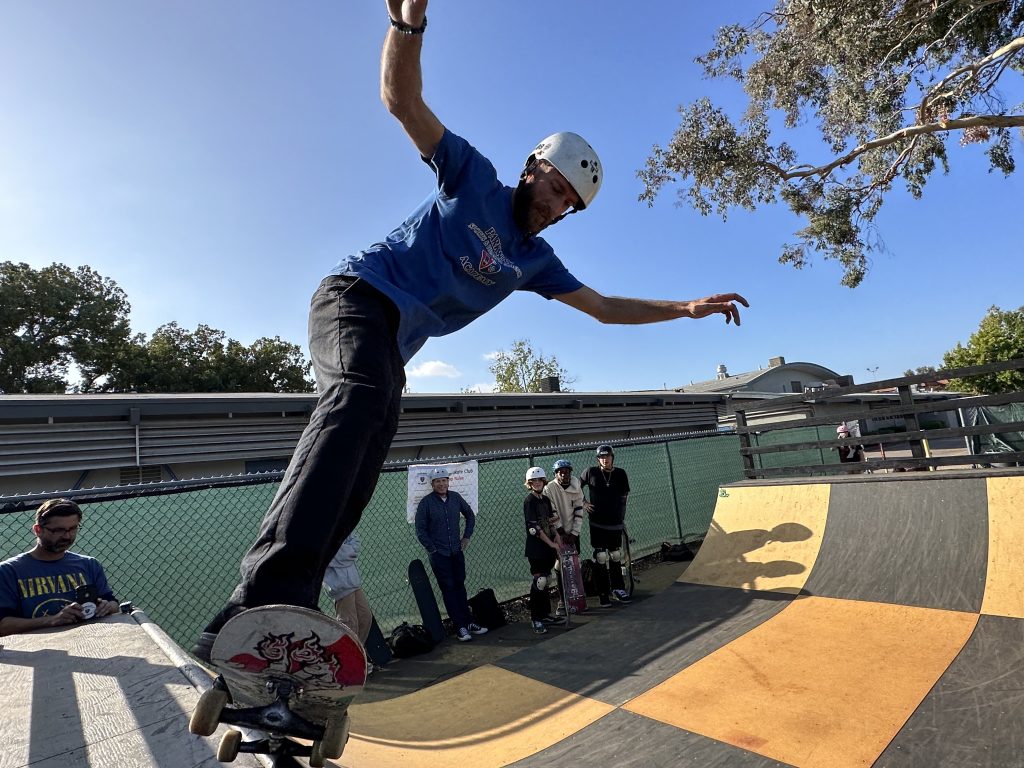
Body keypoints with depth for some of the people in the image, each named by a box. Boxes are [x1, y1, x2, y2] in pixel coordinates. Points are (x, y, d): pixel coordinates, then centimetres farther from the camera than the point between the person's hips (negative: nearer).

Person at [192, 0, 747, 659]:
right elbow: (402, 98, -6)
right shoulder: (474, 177, 2)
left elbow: (605, 308, 19)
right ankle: (266, 595, -46)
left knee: (352, 493, -8)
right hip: (356, 296, -6)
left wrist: (686, 307, 15)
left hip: (395, 346, 6)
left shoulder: (535, 260, 15)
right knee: (360, 394, -38)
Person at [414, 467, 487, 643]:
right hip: (439, 554, -4)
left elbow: (470, 516, 15)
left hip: (457, 551, 4)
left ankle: (468, 622, 23)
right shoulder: (426, 502, -11)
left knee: (460, 586, 13)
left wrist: (467, 537, 8)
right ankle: (460, 627, 9)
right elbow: (420, 530, -8)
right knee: (448, 589, 1)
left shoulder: (456, 497, 0)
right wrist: (432, 549, -9)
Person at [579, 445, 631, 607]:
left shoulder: (620, 473, 0)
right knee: (601, 558, -2)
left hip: (615, 523, 2)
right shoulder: (591, 472, -5)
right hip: (597, 523, -2)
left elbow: (624, 497, 5)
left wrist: (621, 518, 3)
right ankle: (604, 594, 8)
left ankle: (618, 589, 27)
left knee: (616, 557, 13)